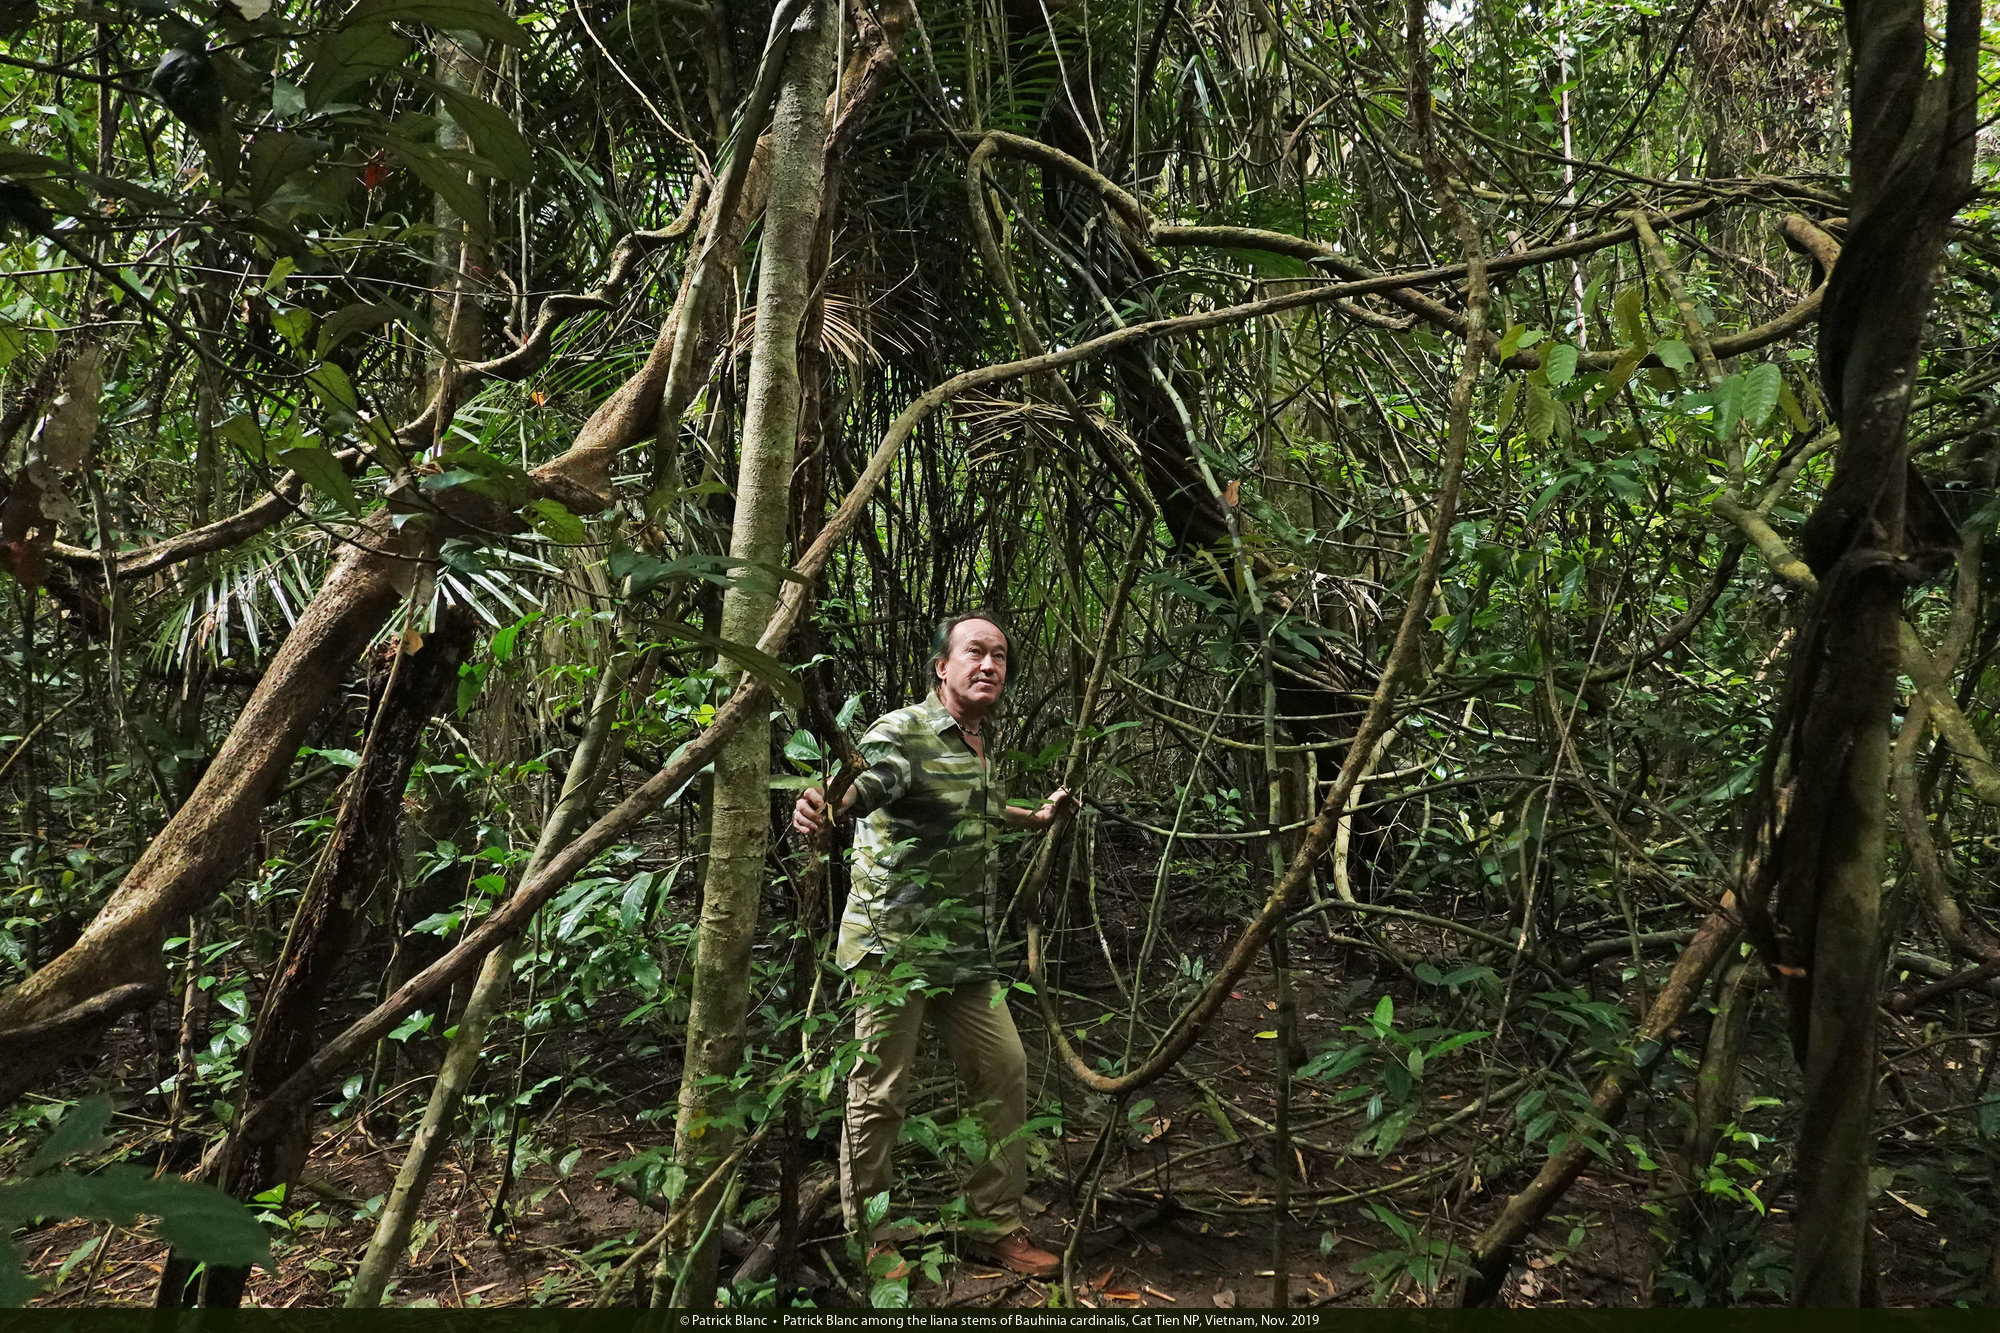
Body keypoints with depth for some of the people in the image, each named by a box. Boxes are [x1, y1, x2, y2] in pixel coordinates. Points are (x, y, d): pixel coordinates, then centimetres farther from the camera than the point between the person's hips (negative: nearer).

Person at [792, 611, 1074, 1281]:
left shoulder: (983, 741, 12)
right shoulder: (903, 732, -14)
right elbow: (864, 781, -35)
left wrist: (1038, 817, 34)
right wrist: (820, 806, -56)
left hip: (967, 949, 8)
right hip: (895, 942, -8)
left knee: (1004, 1073, 10)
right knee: (881, 1089, 2)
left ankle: (998, 1225, 26)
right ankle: (865, 1236, 21)